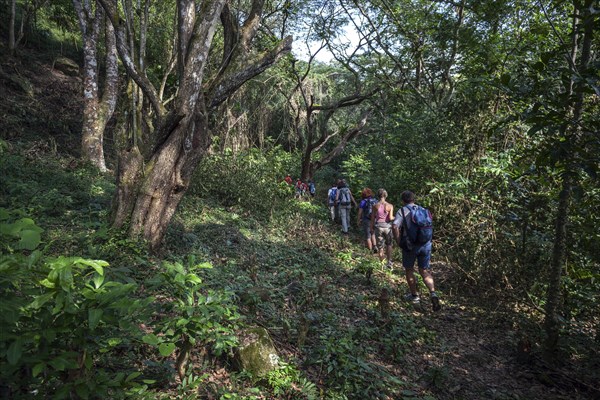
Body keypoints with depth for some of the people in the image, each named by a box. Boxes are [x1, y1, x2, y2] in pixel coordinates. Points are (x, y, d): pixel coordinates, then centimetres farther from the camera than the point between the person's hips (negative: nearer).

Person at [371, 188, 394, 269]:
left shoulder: (375, 206, -4)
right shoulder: (390, 206, -5)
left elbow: (372, 218, -1)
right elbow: (390, 218, -10)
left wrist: (372, 227, 9)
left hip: (378, 226, 0)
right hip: (387, 226, 0)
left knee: (380, 247, 10)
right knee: (389, 244, 20)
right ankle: (389, 262, 13)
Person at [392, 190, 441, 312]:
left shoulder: (402, 211, -5)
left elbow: (395, 226, -19)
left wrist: (399, 241, -9)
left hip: (410, 245, -4)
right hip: (425, 244, 4)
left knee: (409, 270, 15)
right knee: (425, 271, 12)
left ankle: (414, 296, 25)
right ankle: (433, 293, -8)